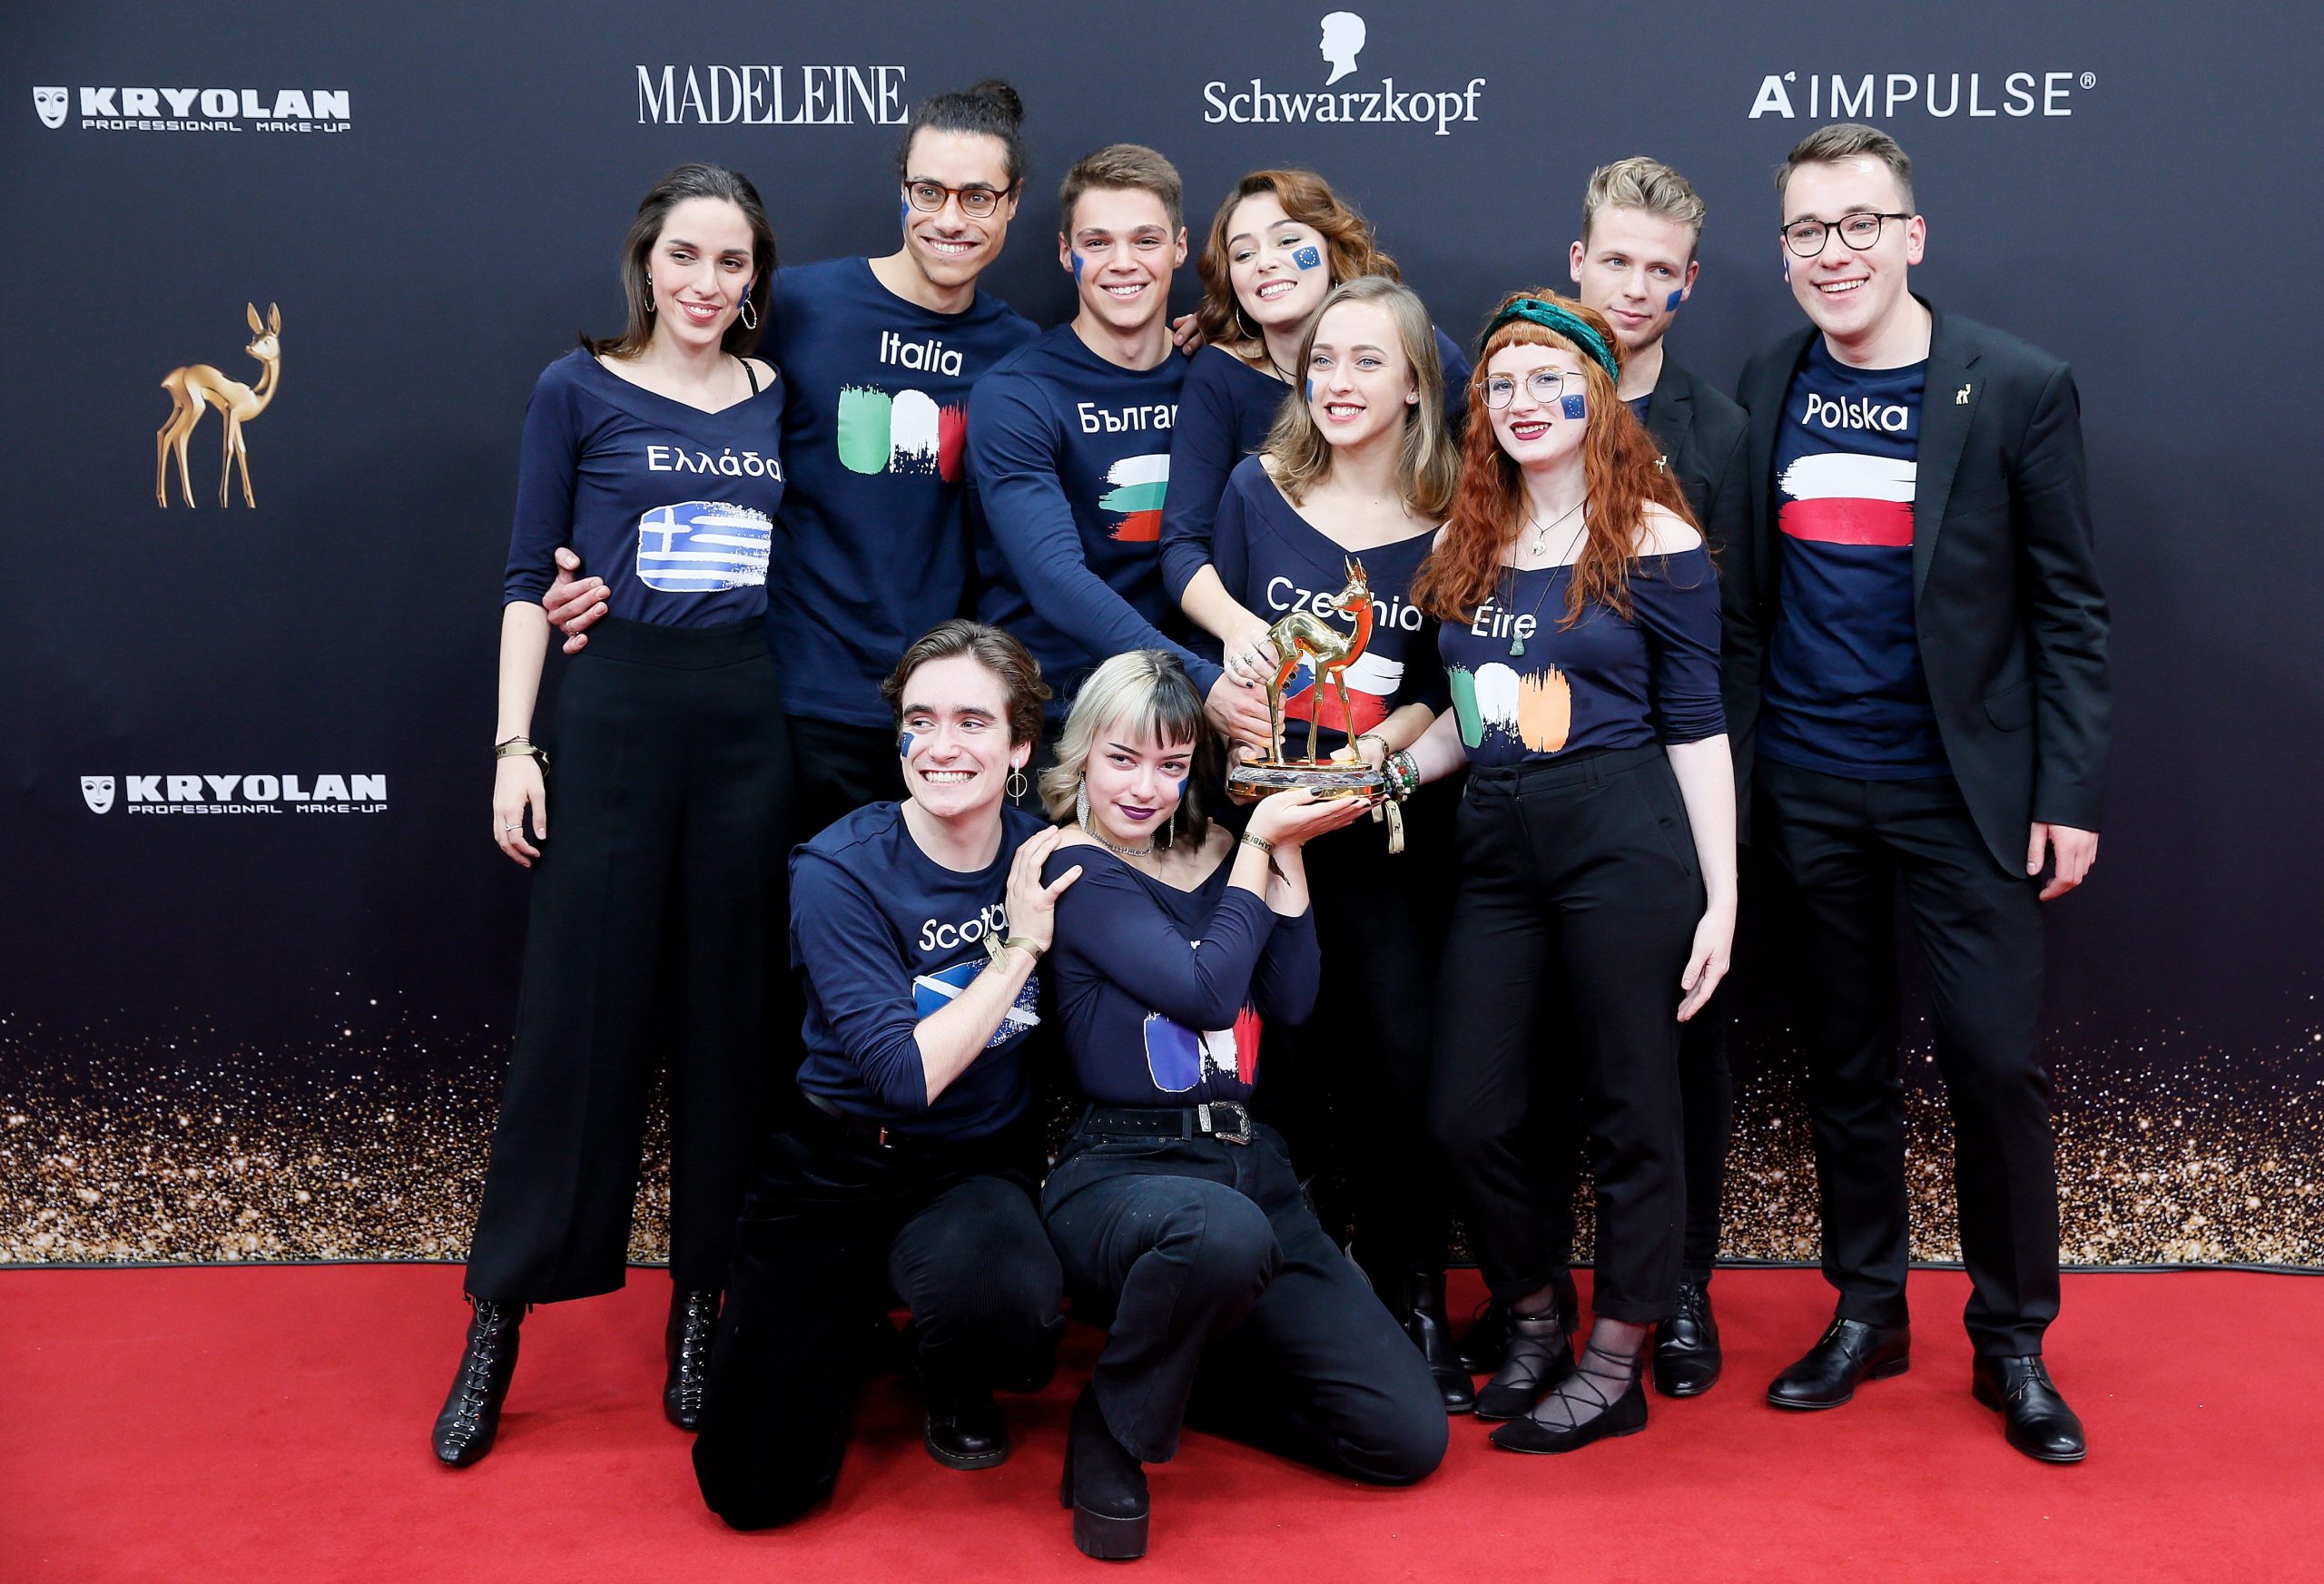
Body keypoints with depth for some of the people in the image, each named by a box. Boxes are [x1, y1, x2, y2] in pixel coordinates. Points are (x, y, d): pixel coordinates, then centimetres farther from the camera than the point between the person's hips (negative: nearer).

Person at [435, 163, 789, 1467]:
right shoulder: (580, 391, 2)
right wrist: (516, 745, -5)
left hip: (752, 721, 3)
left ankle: (701, 1304, 19)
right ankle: (499, 1321, 12)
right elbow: (529, 576, 2)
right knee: (581, 1014, -1)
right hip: (616, 713, -3)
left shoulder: (781, 399, 10)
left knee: (729, 1015, 7)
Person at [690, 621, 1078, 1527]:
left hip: (981, 1169, 2)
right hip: (843, 1172, -1)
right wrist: (1017, 950, -19)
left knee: (1006, 1304, -36)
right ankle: (856, 1326, 24)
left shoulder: (1047, 858, -4)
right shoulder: (840, 872, -15)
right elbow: (906, 1075, -21)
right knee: (755, 1489, -8)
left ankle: (956, 1385, 4)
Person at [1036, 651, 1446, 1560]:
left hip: (1252, 1168, 6)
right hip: (1116, 1170, -6)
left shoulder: (1213, 855, 13)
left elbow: (1291, 1000, 2)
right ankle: (1111, 1428, -12)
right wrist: (1257, 847, -6)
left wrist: (1285, 852, -3)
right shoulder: (1075, 867, -4)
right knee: (1224, 1232, -43)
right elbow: (1206, 991, -15)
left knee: (1409, 1434, -5)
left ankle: (1177, 1370, 16)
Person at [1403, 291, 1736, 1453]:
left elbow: (1694, 726, -3)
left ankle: (1613, 1369, 19)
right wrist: (1392, 770, 1)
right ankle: (1532, 1327, 27)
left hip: (1624, 837, -5)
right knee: (1468, 1114, 4)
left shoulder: (1652, 540, -3)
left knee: (1628, 1109, 4)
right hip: (1498, 846, 6)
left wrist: (1720, 897, -6)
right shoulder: (1469, 541, 13)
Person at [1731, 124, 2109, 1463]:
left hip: (1964, 788, -3)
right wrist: (1731, 769, 3)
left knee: (1999, 1061, -1)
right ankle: (1866, 1313, 26)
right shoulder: (1766, 388, 6)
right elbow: (1747, 591, 8)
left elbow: (2069, 606, -3)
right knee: (1846, 1061, 12)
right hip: (1807, 788, 3)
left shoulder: (2019, 387, -4)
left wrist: (2070, 792, -8)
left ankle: (2015, 1343, 17)